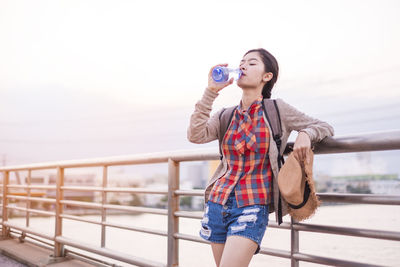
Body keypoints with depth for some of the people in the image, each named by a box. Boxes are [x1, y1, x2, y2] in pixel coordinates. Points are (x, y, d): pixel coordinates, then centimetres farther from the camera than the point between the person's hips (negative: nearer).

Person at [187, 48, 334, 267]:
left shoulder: (276, 109, 1)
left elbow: (325, 127, 9)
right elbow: (195, 135, -8)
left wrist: (305, 134, -14)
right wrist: (211, 91, -7)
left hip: (252, 206, -4)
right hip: (217, 201, 4)